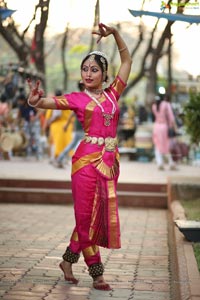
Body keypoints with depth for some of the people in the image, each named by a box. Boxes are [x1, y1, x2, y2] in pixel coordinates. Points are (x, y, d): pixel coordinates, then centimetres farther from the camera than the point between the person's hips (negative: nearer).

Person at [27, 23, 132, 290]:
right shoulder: (77, 98, 1)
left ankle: (68, 260, 21)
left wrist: (115, 33, 9)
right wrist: (36, 100, -34)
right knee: (88, 217, -1)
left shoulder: (112, 93, 11)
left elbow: (127, 60, 19)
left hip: (110, 161, 5)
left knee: (102, 216, 7)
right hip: (87, 160, -4)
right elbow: (48, 102, -11)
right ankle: (97, 273, 11)